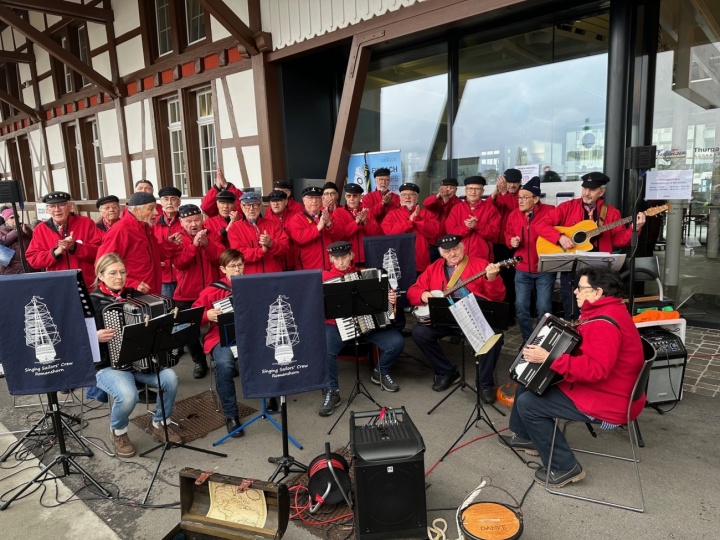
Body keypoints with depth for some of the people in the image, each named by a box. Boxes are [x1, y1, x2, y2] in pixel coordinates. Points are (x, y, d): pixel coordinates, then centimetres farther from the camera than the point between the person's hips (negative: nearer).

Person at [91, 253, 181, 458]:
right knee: (128, 395, -32)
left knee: (170, 378, -22)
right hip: (108, 364, -4)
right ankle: (118, 432, 4)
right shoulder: (92, 301, -4)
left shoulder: (134, 295, 9)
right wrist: (96, 337, -26)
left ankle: (160, 424, 6)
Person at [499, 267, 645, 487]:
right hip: (598, 387, 11)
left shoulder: (604, 323, -28)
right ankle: (524, 436, 31)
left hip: (606, 402, -11)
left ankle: (564, 467, -1)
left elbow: (596, 368, -36)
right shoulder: (604, 312, 7)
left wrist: (548, 358, -34)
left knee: (528, 402, -12)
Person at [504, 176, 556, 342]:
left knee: (544, 308, 0)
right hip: (522, 269, 4)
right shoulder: (514, 215, 5)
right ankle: (527, 340, 23)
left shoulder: (549, 211, -11)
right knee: (521, 306, 5)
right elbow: (508, 235, 17)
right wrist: (511, 241, -4)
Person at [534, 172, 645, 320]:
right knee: (572, 315, 3)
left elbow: (618, 239, 1)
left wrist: (634, 229, -16)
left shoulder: (611, 212, 6)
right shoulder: (568, 207, 1)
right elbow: (542, 224, -5)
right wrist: (560, 237, -18)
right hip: (571, 269, -1)